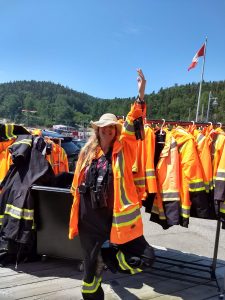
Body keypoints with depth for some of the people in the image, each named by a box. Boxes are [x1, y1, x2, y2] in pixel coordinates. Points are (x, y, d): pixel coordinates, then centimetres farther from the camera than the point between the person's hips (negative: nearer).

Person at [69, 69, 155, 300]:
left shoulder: (122, 150, -2)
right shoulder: (87, 152, 3)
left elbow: (132, 128, -17)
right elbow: (78, 184, 11)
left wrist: (141, 95, -27)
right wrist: (77, 209, 14)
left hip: (116, 216, -1)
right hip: (90, 218, 1)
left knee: (145, 256, -3)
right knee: (91, 263, 15)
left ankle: (109, 254, 22)